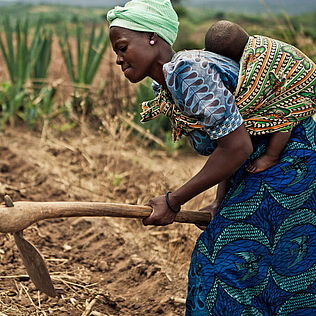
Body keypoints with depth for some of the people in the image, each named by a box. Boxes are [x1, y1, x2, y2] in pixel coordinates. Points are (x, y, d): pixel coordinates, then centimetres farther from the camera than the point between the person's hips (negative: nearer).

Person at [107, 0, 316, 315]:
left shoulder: (185, 69, -23)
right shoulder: (168, 87, 8)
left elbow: (237, 147, -26)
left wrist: (174, 201, -18)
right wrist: (221, 203, 5)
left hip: (287, 167, -9)